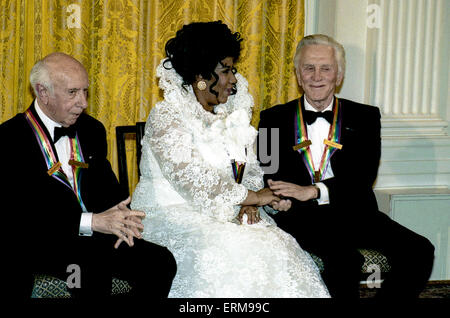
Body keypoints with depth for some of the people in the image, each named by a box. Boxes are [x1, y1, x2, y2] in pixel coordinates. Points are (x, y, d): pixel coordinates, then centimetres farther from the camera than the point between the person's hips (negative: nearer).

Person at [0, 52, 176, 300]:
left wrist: (119, 221, -6)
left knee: (161, 262, -15)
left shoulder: (91, 129, 14)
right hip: (38, 242, -6)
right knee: (93, 270, -35)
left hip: (94, 236, 6)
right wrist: (91, 221, -22)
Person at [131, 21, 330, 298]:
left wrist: (249, 205, -7)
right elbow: (193, 181, -19)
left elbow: (252, 169, 15)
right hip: (173, 216, -6)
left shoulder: (231, 113, 14)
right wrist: (254, 196, -14)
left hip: (226, 214, 6)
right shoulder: (166, 117, -10)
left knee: (276, 250, -19)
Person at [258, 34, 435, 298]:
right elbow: (265, 172, 3)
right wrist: (283, 198, -21)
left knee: (419, 251, -21)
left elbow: (365, 177, -3)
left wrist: (313, 191, -18)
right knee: (344, 257, -34)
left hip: (355, 214, 2)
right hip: (302, 217, -2)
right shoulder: (274, 119, 13)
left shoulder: (365, 117, 11)